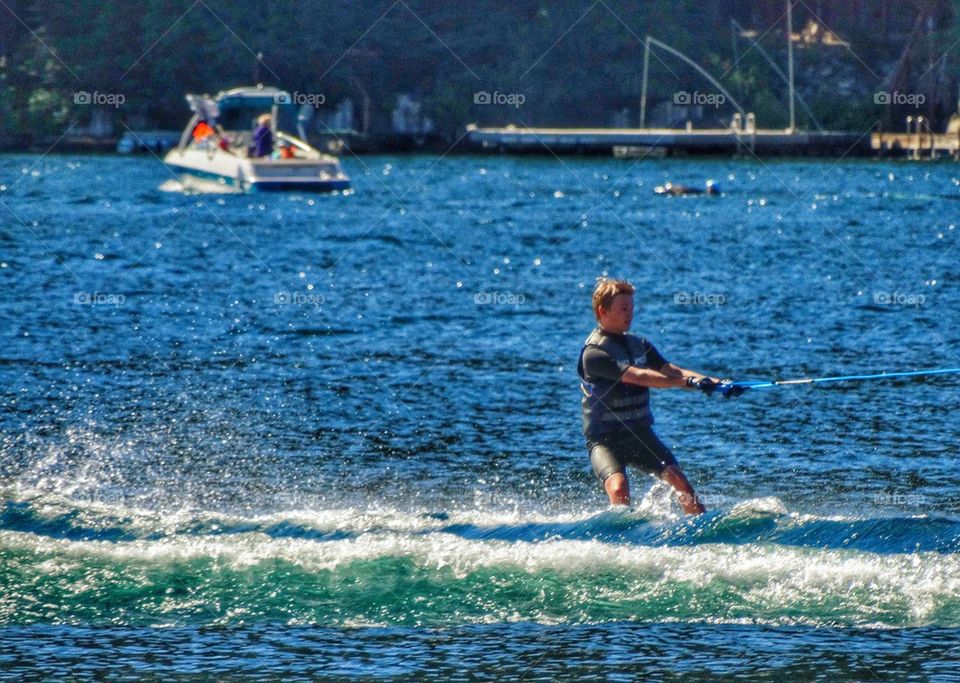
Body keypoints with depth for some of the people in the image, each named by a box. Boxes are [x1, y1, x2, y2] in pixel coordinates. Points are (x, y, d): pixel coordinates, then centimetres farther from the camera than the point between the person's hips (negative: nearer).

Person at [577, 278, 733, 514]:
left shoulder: (639, 346, 12)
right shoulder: (594, 353, -14)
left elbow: (670, 371, 0)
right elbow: (638, 377, -24)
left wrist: (713, 382, -16)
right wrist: (689, 382, -32)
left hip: (639, 433, 6)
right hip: (605, 438, -6)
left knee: (678, 480, -9)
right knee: (618, 489, -29)